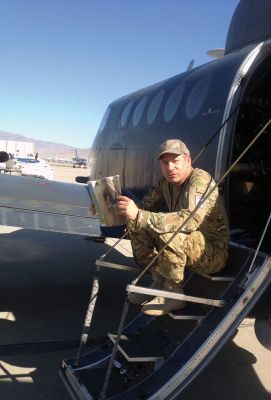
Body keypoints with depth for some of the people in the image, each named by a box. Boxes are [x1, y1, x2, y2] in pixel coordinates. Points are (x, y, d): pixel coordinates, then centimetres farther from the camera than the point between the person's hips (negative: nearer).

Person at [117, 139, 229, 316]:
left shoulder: (201, 180, -24)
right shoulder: (166, 183, 1)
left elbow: (191, 220, -41)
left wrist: (139, 216, -46)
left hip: (213, 253, -8)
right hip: (187, 246, 8)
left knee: (169, 234, -35)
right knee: (136, 226, -4)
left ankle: (174, 294, -14)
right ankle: (159, 282, 4)